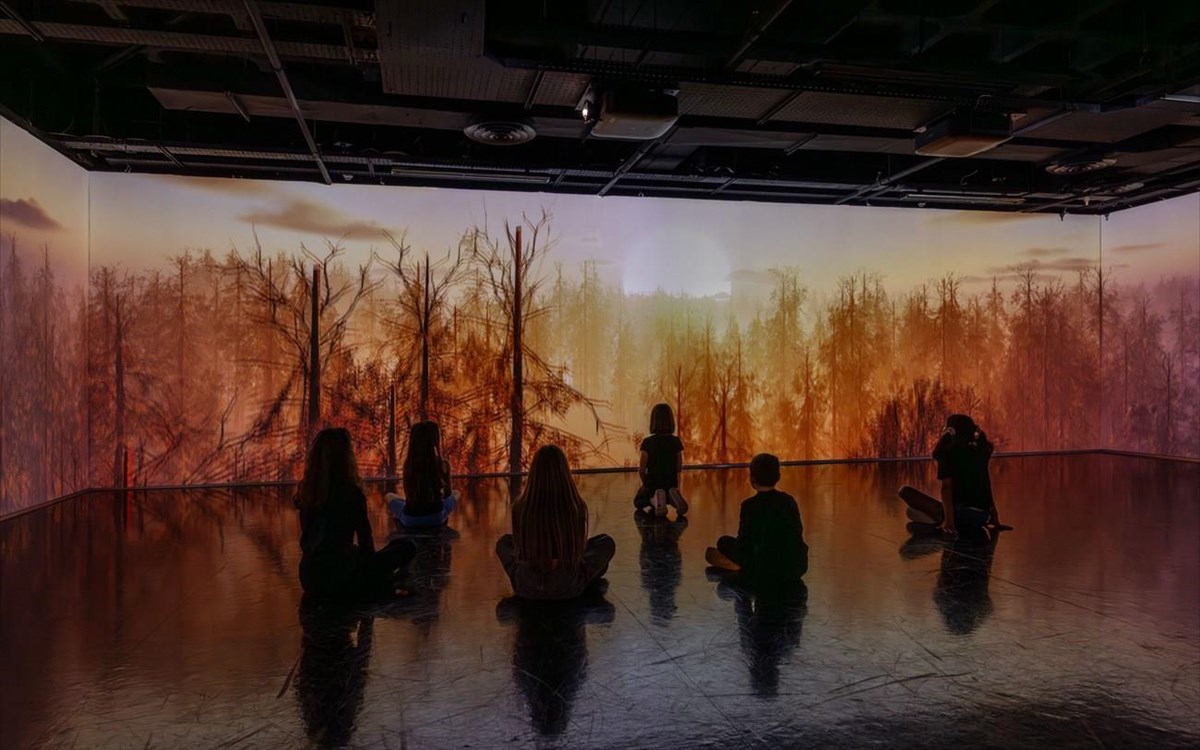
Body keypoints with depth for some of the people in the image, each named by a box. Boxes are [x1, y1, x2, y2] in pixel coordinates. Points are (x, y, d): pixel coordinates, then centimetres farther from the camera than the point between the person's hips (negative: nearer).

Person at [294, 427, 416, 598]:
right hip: (338, 578, -6)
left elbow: (306, 541, 14)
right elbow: (366, 541, -4)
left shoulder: (306, 491, 2)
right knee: (406, 547, 6)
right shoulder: (351, 492, -14)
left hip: (308, 579, 6)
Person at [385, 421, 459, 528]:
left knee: (389, 496, 30)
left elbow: (408, 493, 6)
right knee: (455, 494, 29)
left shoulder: (408, 463, -7)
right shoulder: (443, 464, -9)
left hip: (410, 519, 1)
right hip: (436, 517, -1)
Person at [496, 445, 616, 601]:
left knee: (504, 543, 31)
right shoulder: (577, 507, -17)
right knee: (607, 542, 21)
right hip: (567, 587, -1)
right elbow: (581, 549, -1)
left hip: (526, 587, 1)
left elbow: (518, 549, 0)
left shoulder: (520, 507, -16)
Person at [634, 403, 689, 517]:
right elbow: (679, 468, 1)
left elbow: (641, 470, -10)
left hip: (652, 483, -3)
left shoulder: (648, 442, -15)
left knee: (638, 502, 27)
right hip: (671, 484, 3)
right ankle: (673, 496, -2)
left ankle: (655, 498, -9)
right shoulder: (676, 441, -7)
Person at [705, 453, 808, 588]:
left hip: (766, 572, -5)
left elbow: (743, 542, -7)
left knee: (724, 543, 8)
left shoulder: (750, 506, -11)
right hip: (797, 567, 5)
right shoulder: (789, 500, 2)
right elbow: (798, 533, 11)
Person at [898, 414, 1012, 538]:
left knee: (905, 491, -9)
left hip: (960, 513, -7)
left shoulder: (947, 452, -3)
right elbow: (987, 490, 19)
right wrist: (995, 519, 25)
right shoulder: (979, 452, 15)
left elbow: (947, 486, -14)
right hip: (983, 517, 7)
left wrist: (948, 520, -22)